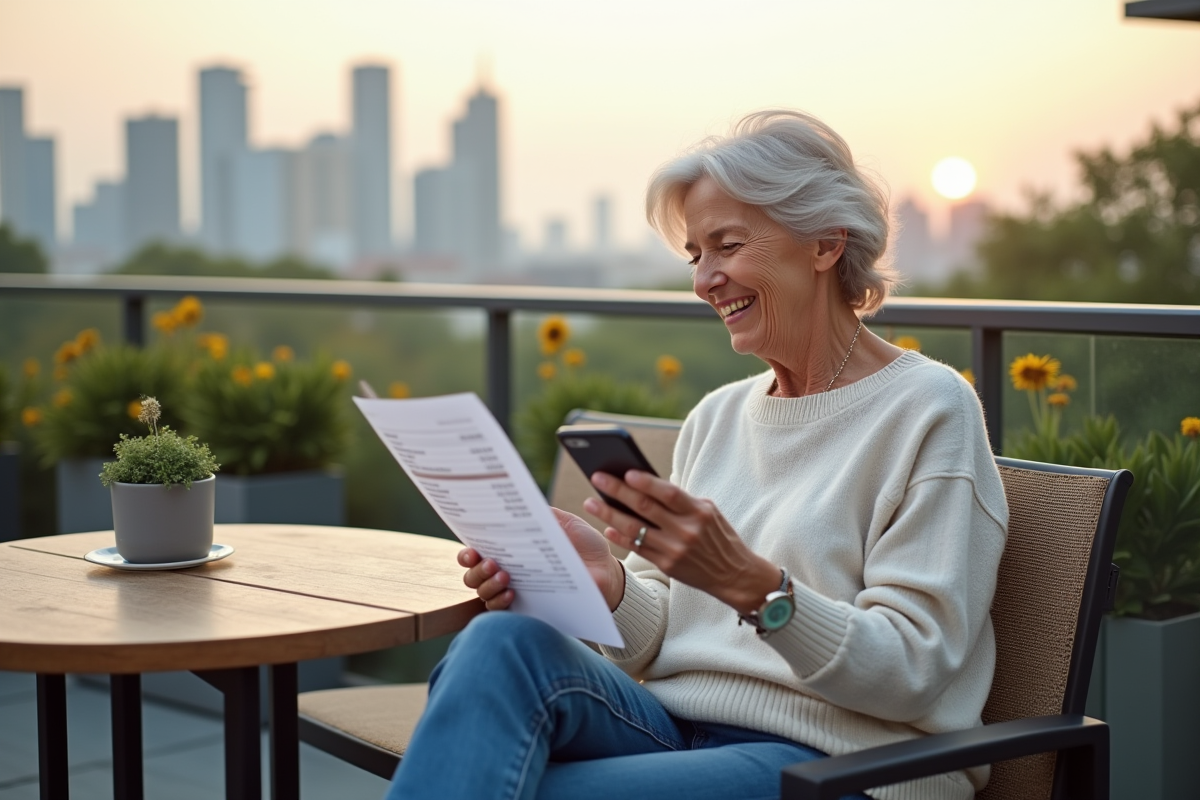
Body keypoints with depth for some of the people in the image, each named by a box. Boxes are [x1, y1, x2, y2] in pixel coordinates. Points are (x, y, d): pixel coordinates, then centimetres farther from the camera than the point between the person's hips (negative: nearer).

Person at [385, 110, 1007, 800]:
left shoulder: (929, 408, -2)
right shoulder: (717, 417, 18)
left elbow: (914, 671, -11)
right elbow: (663, 644, 14)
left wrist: (749, 584, -25)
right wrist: (609, 584, -8)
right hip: (671, 729, 6)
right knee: (502, 641, -26)